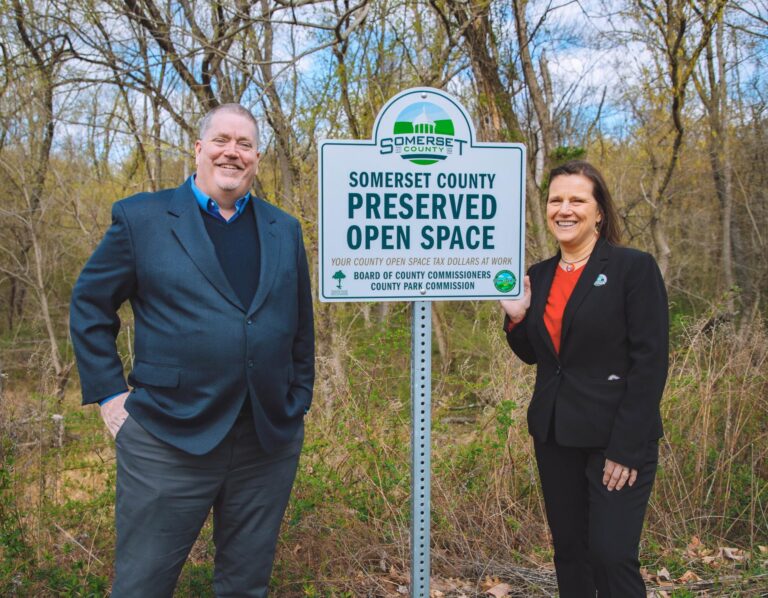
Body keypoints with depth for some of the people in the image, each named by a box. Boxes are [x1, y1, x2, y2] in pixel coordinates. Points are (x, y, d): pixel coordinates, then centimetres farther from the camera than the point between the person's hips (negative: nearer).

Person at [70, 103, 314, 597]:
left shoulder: (285, 231, 10)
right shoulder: (140, 218, 1)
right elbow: (89, 306, 5)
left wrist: (299, 403, 10)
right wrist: (109, 393, -1)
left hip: (270, 442, 3)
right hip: (169, 439, -3)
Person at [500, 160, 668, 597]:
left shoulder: (635, 267, -9)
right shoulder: (540, 276, 8)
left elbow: (651, 362, -13)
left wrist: (627, 447, -17)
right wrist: (516, 316, -4)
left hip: (616, 438, -6)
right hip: (554, 435, 6)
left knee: (613, 557, -4)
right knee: (569, 553, 14)